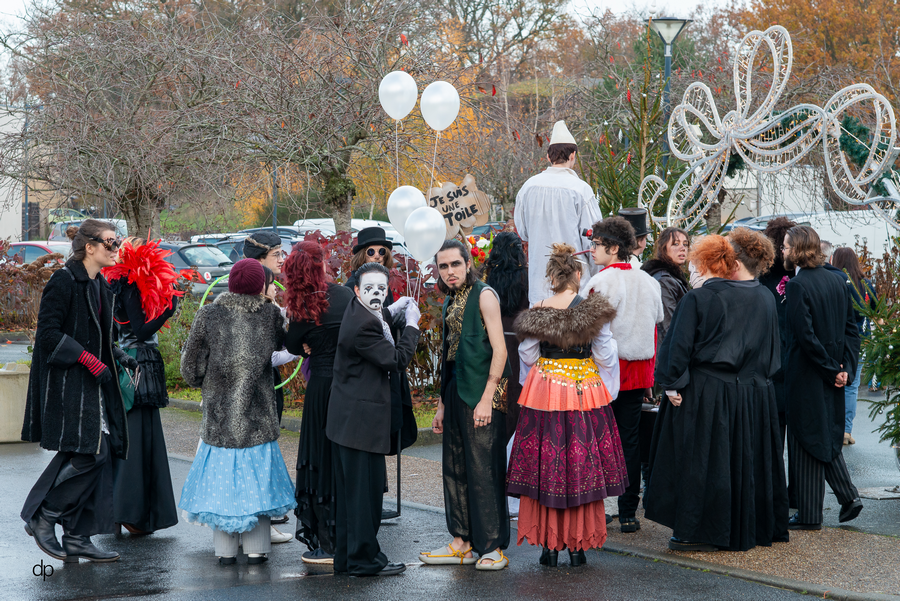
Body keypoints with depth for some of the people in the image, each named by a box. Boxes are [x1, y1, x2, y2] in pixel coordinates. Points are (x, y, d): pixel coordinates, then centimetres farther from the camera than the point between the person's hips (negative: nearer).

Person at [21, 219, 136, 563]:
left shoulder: (100, 286, 15)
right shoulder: (64, 282, -12)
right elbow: (48, 332, -17)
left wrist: (119, 357, 7)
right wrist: (91, 361, -20)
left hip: (93, 386, 9)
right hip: (68, 383, -9)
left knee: (96, 457, 5)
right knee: (86, 454, -14)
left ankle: (77, 539, 10)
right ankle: (41, 518, 2)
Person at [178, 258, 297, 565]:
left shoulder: (209, 315, -6)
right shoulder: (270, 314, -5)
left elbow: (190, 367, -1)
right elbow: (283, 342, 16)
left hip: (219, 414, 0)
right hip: (259, 416, 0)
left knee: (221, 476, 8)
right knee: (256, 477, 10)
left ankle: (225, 550, 12)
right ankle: (256, 548, 13)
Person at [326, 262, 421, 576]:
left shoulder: (360, 313, 9)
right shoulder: (363, 325, -21)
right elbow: (397, 361, -15)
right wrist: (411, 325, -6)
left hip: (347, 419, 11)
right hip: (362, 420, -11)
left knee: (349, 491, 15)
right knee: (365, 489, -3)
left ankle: (345, 557, 23)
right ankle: (364, 559, 4)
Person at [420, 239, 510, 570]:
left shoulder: (484, 295, -7)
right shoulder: (449, 303, 18)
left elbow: (499, 349, -13)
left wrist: (486, 398, -19)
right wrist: (442, 404, 21)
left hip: (481, 393, -8)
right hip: (455, 393, 8)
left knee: (483, 468, -8)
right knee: (455, 468, 9)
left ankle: (493, 547, -3)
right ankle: (462, 543, 17)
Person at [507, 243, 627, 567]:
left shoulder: (537, 312, -4)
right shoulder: (593, 310, -7)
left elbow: (527, 355, 4)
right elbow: (606, 356, -3)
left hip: (544, 394, 1)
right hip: (585, 394, -1)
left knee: (545, 467, 7)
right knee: (582, 467, 7)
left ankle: (549, 545, 9)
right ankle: (577, 545, 9)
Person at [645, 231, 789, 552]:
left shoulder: (698, 299, -14)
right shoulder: (766, 300, 4)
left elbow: (680, 345, -14)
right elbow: (773, 352, 14)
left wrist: (673, 384, -8)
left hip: (705, 396, -5)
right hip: (755, 395, 5)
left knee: (701, 462, 3)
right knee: (747, 461, 16)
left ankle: (699, 531, 6)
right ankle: (752, 525, 25)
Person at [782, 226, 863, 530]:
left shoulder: (797, 285, -16)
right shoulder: (836, 282, 7)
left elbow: (805, 334, -21)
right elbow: (851, 328, 7)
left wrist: (832, 369, -13)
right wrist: (846, 366, 2)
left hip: (806, 377, -7)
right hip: (832, 378, 7)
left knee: (807, 441, 1)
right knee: (828, 437, 20)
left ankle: (809, 515, 8)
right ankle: (849, 496, 12)